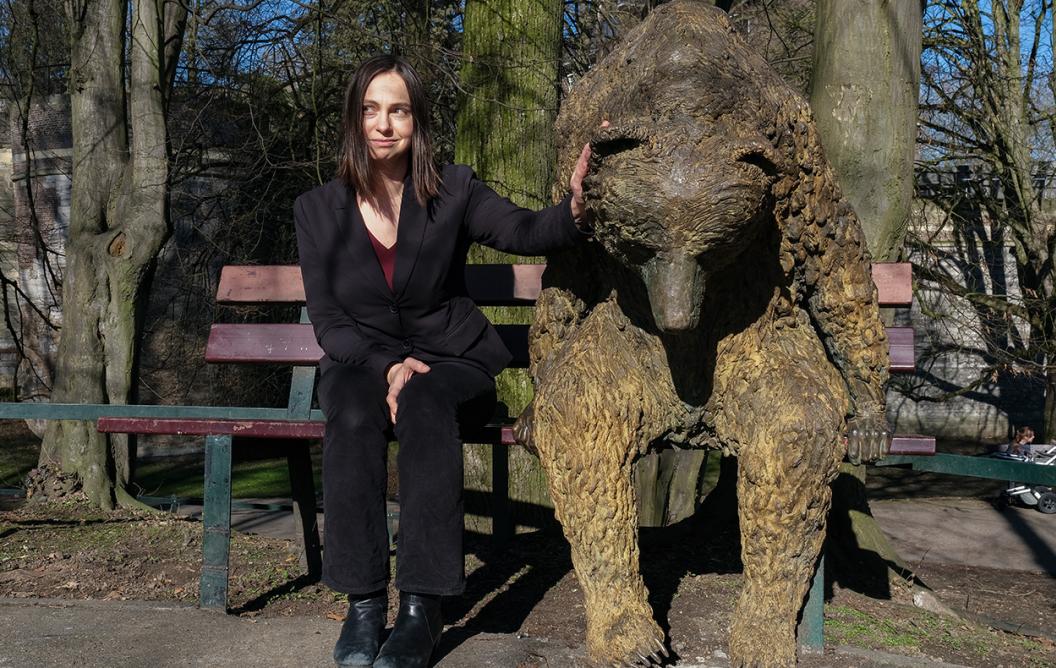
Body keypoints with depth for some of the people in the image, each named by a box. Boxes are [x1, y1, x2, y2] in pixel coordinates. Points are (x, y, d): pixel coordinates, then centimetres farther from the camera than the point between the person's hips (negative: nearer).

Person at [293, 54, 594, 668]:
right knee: (354, 415, -34)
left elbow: (528, 232, -16)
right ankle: (363, 602, -28)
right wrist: (386, 366, -18)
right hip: (362, 363, 1)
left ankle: (423, 607, -33)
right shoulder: (318, 210, 3)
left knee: (424, 404, -36)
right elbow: (328, 321, 0)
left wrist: (576, 203, -39)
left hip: (452, 361, -1)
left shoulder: (454, 191, 0)